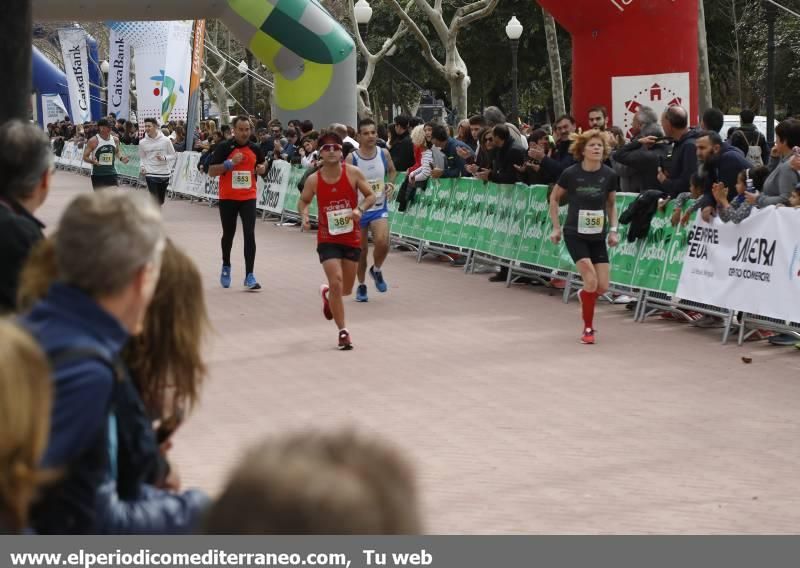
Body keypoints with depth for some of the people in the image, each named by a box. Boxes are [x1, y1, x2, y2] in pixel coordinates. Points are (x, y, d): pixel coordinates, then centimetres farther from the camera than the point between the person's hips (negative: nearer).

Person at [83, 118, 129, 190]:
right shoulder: (93, 141, -11)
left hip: (111, 173, 4)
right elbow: (85, 157, -8)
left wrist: (121, 158, 0)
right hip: (98, 175, -4)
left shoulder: (115, 140, 3)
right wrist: (93, 161, -29)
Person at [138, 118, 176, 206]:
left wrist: (164, 158, -16)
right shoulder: (143, 142, -2)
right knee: (155, 199, -10)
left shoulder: (165, 140, -6)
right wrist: (143, 167, -7)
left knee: (161, 201, 14)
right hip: (151, 173, -1)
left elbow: (173, 155, 3)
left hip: (164, 173, 1)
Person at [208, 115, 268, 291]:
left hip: (248, 198, 1)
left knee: (249, 234, -12)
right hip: (227, 198, -1)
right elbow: (211, 171, -11)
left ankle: (249, 276, -12)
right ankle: (226, 267, 39)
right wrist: (230, 162, -24)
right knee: (228, 235, 13)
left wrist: (262, 168, -1)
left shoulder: (255, 148, 2)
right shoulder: (224, 147, -8)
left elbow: (263, 163, 22)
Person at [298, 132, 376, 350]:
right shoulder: (313, 180, -9)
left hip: (352, 238, 2)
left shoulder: (353, 173, -10)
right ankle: (343, 331, -1)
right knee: (336, 282, -15)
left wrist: (360, 209, -21)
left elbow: (371, 195, -2)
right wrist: (304, 215, -14)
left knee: (346, 289, 13)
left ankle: (327, 293, 50)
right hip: (327, 238, -2)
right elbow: (303, 201, 7)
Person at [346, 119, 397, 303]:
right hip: (358, 209, -1)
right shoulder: (351, 159, -14)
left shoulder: (384, 154, -4)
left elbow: (392, 171, 16)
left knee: (382, 242, -21)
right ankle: (361, 286, 29)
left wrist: (391, 183, -3)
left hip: (379, 208, 1)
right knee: (361, 250, 8)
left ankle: (377, 270, 11)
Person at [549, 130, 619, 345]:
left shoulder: (609, 175, -5)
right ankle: (588, 329, 0)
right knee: (591, 280, -16)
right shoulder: (571, 174, -11)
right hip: (575, 234, -3)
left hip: (598, 236, 3)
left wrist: (613, 229, 1)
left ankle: (583, 295, 36)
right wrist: (556, 227, 4)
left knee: (603, 287, -1)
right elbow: (554, 198, 5)